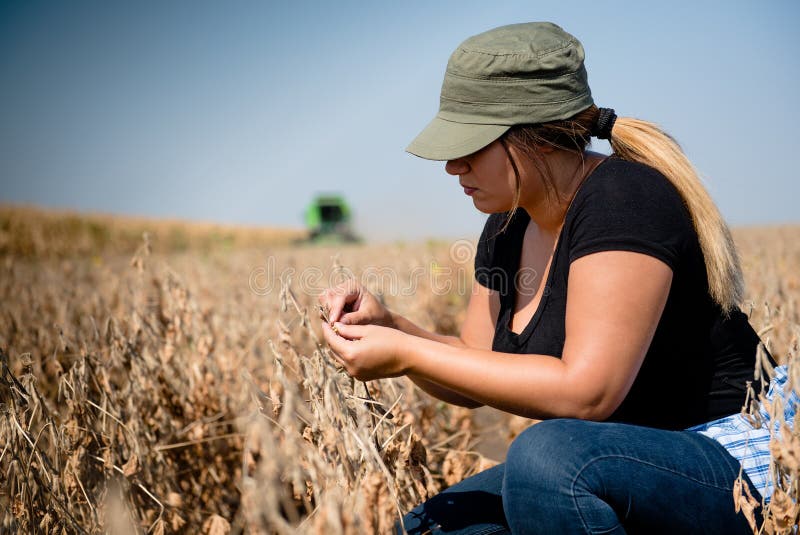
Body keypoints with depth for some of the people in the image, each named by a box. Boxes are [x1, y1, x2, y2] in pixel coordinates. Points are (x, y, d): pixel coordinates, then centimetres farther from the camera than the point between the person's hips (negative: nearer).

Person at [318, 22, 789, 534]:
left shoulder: (623, 199, -22)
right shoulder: (510, 225, 5)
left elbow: (585, 392, -29)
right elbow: (476, 374, 12)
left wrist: (405, 355, -24)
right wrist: (386, 325, -6)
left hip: (728, 471, -8)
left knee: (548, 453, -35)